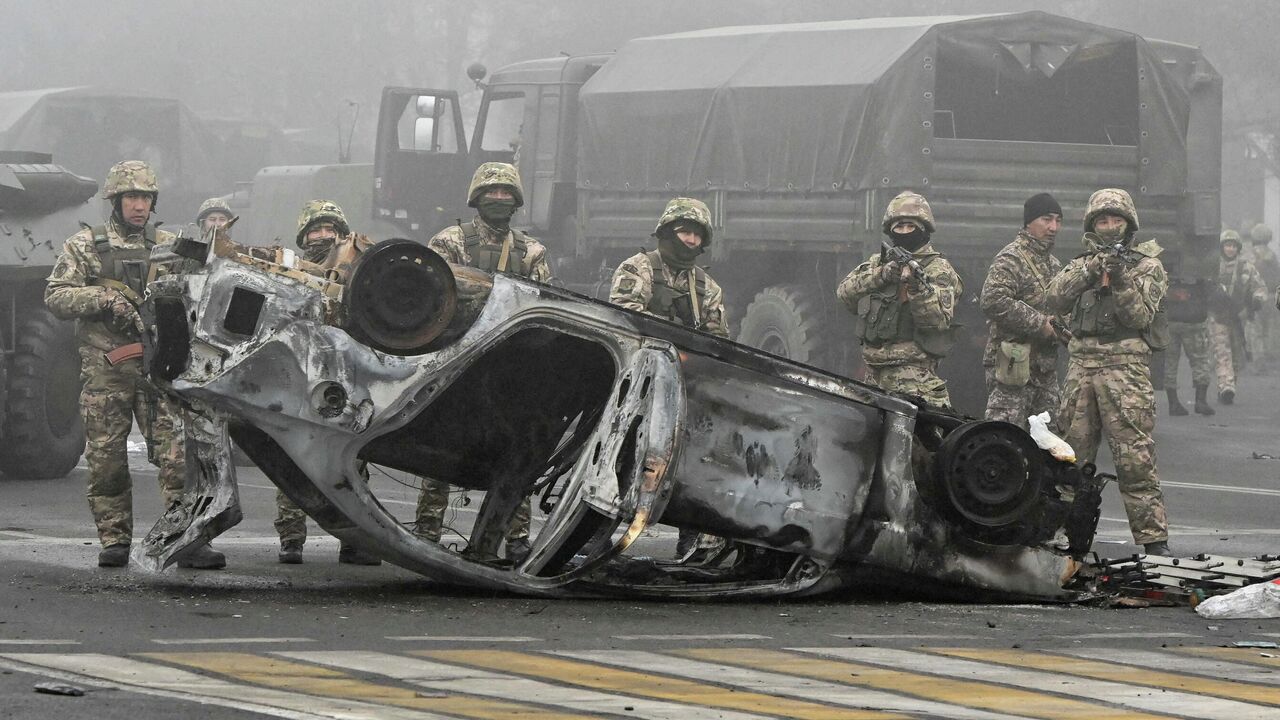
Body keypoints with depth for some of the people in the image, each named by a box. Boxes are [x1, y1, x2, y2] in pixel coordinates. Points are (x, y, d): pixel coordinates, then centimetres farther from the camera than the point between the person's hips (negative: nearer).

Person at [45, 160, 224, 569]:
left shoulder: (170, 247, 15)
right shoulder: (85, 246, 9)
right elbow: (56, 297, 1)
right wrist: (104, 300, -13)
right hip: (105, 368, -1)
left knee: (178, 453, -9)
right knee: (106, 459, 1)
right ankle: (114, 541, 9)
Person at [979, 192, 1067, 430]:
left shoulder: (1054, 265, 20)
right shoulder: (1011, 259, -9)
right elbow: (993, 301, -23)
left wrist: (1061, 327, 8)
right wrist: (1039, 324, -18)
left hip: (1045, 367, 9)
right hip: (1013, 364, -9)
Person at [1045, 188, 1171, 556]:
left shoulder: (1147, 266, 8)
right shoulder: (1081, 264, 18)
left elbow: (1140, 317, -3)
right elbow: (1056, 298, 0)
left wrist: (1121, 282, -17)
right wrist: (1089, 271, -12)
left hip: (1125, 365, -4)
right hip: (1081, 364, 4)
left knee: (1135, 457, -10)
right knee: (1072, 454, 7)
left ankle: (1153, 538, -10)